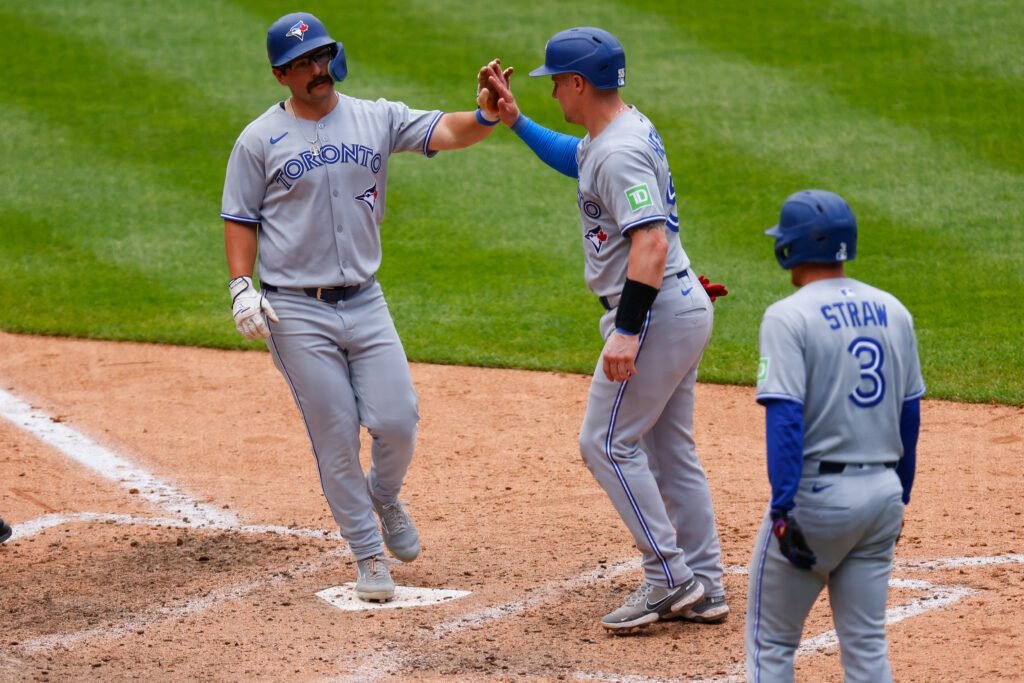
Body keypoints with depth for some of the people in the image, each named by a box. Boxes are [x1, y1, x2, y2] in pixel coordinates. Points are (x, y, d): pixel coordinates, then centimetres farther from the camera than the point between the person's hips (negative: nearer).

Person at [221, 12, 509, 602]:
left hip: (365, 303, 2)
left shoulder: (377, 120, 4)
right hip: (297, 313, -2)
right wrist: (242, 288, -11)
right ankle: (369, 555, 12)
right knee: (336, 438, -1)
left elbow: (448, 132, -10)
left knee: (398, 422, -5)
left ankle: (384, 497, 29)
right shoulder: (260, 140, 0)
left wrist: (488, 116, -31)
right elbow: (240, 221, 3)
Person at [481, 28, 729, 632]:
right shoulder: (629, 127, 12)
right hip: (686, 307, 10)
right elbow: (573, 158, 35)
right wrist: (515, 120, 27)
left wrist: (627, 330, -32)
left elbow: (651, 242, -29)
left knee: (607, 444, -4)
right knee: (671, 449, 14)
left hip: (654, 313, -10)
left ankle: (670, 579, -4)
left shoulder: (618, 153, -20)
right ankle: (705, 589, 16)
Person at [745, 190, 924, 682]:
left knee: (771, 641, 7)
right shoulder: (892, 311, 8)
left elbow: (786, 417, -19)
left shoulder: (789, 317, -11)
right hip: (882, 493, 6)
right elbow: (910, 412, 12)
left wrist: (783, 508, -20)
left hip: (816, 493, -6)